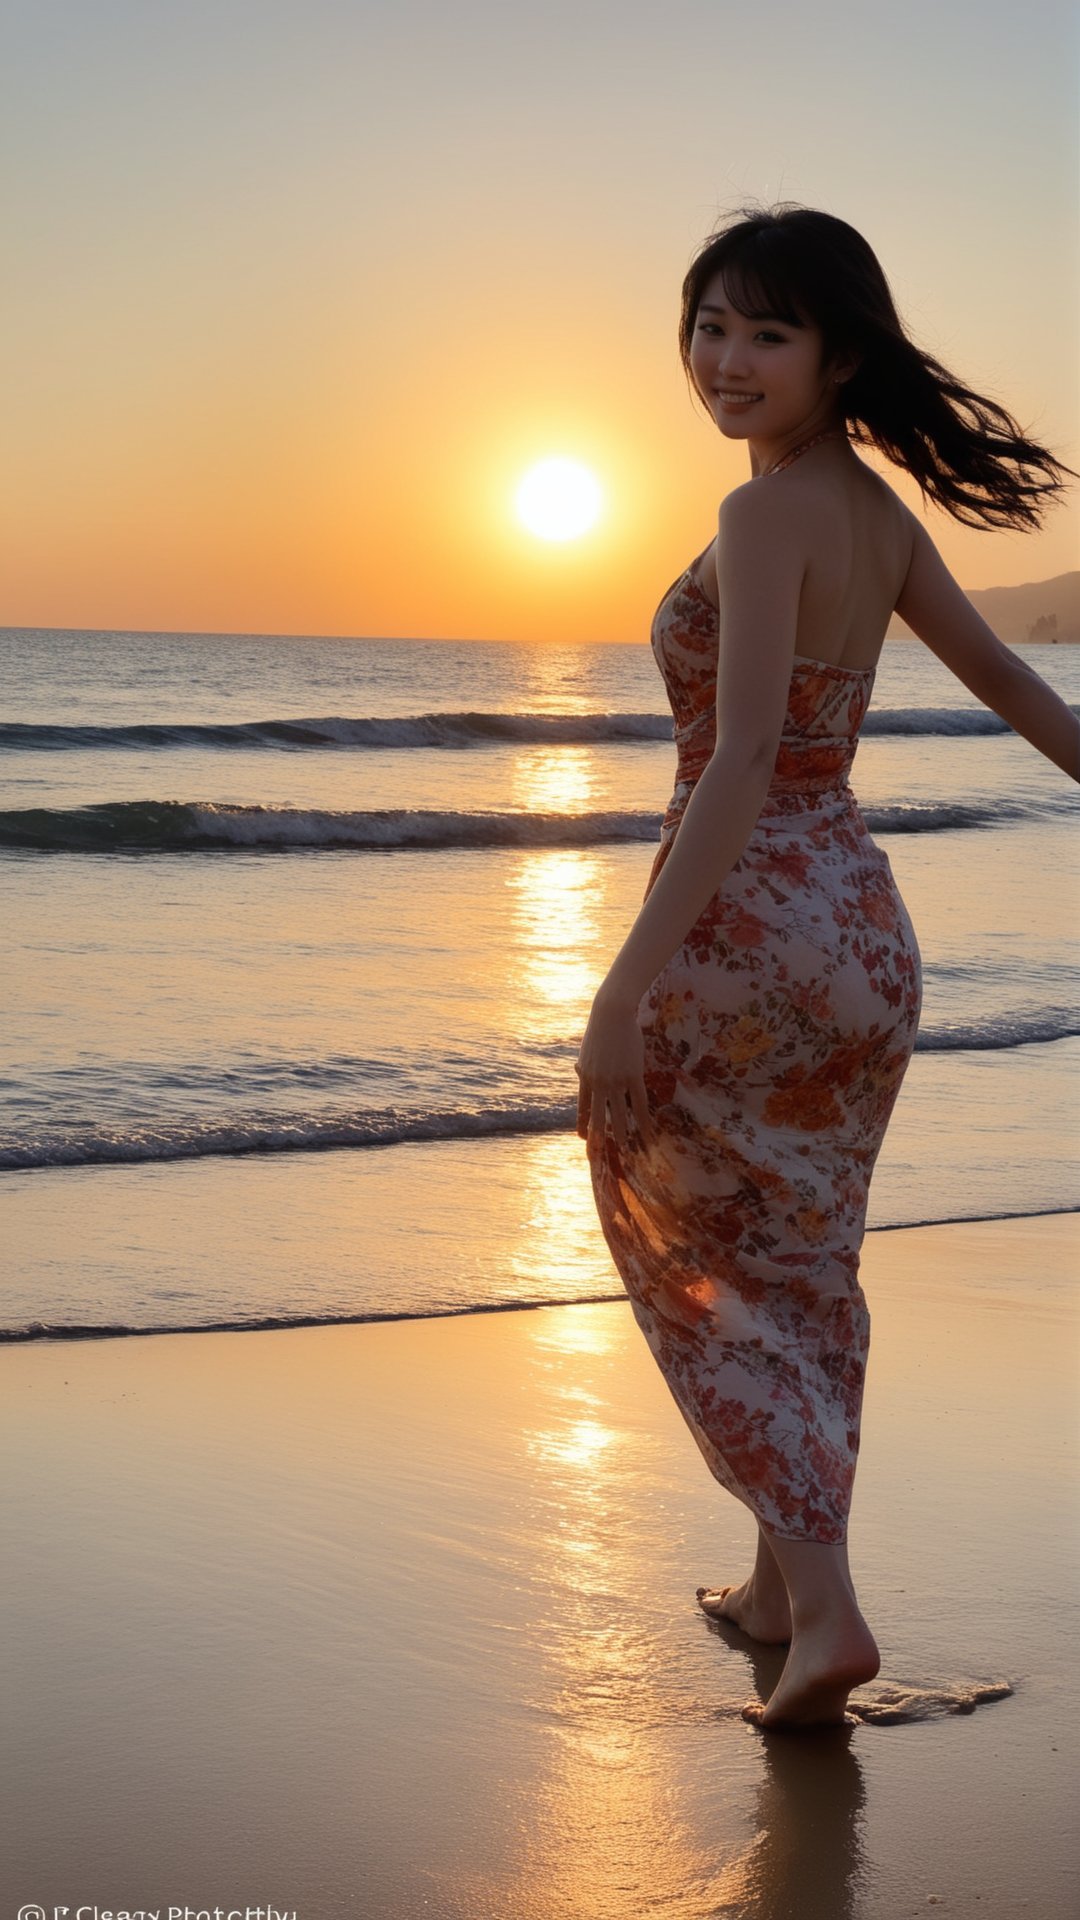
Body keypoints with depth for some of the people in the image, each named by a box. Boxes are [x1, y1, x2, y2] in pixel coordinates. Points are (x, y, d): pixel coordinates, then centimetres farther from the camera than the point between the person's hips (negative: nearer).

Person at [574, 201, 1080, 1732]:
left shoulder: (767, 514, -16)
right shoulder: (878, 511, 8)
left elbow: (743, 760, -24)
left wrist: (628, 983, -26)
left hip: (745, 923, -8)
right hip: (864, 928, 8)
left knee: (704, 1267, 6)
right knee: (809, 1270, 18)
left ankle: (823, 1605, -2)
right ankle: (786, 1586, 32)